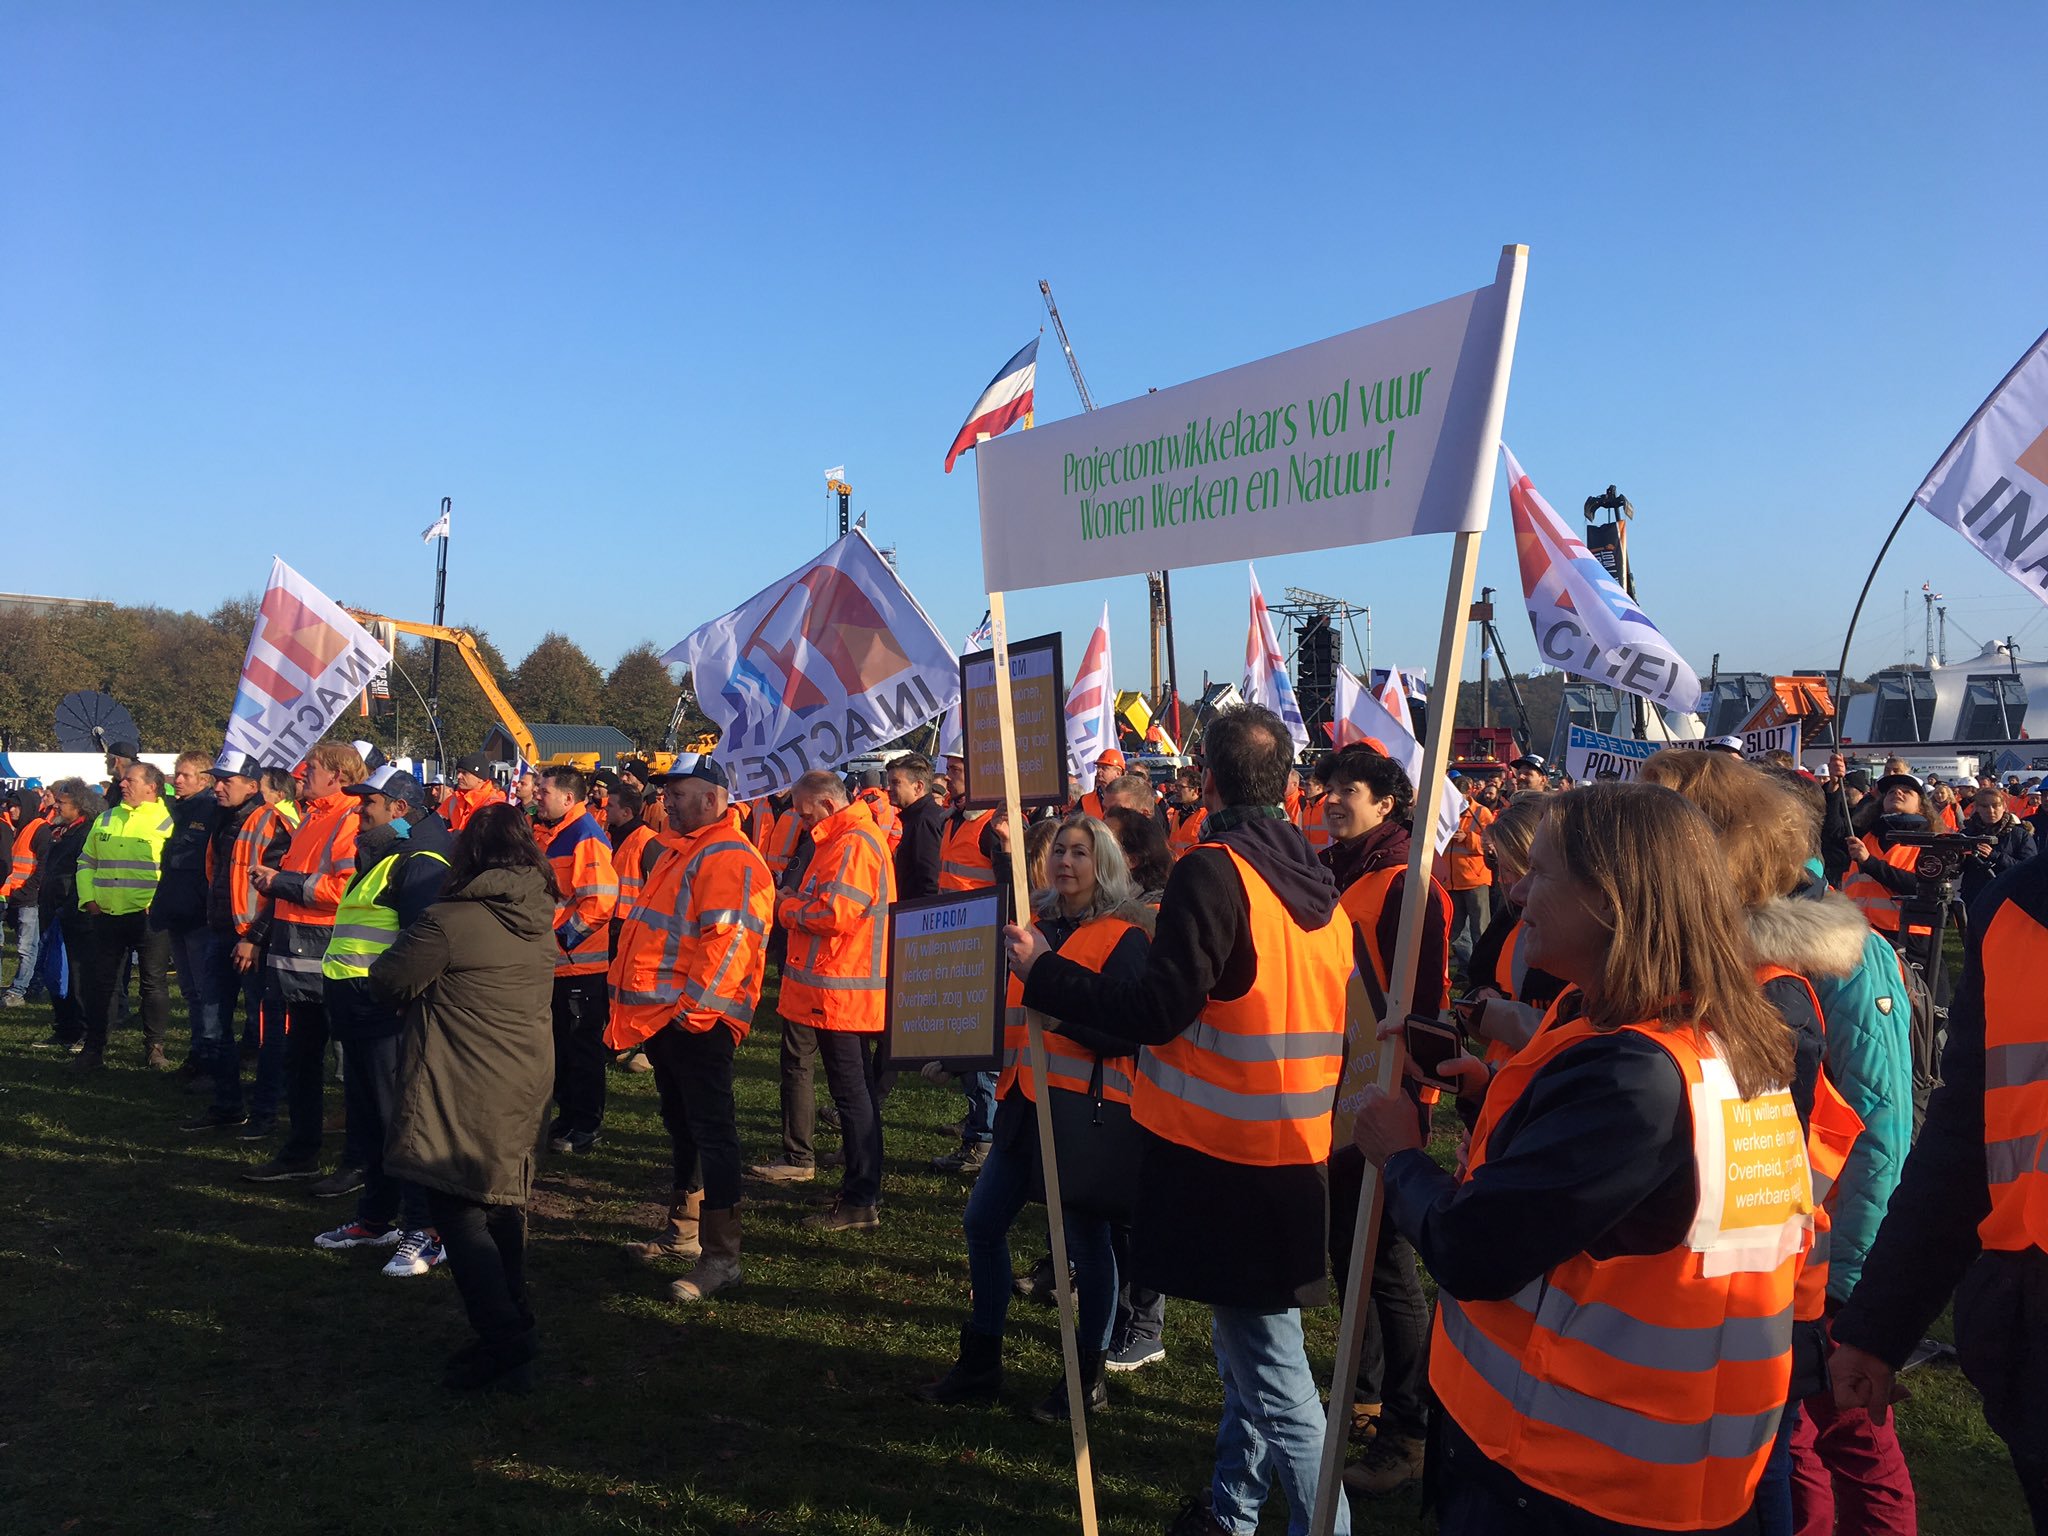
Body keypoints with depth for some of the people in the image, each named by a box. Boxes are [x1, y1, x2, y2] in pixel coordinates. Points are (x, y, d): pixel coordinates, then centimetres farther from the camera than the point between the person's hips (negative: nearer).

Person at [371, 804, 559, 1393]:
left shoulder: (450, 921, -17)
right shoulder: (542, 921, 4)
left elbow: (387, 979, -8)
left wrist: (404, 947, 13)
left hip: (463, 1095, -7)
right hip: (525, 1085, 7)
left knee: (458, 1211, -1)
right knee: (502, 1203, 19)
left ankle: (505, 1342, -6)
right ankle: (513, 1330, 28)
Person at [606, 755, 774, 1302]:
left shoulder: (729, 859, -16)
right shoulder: (679, 852, 18)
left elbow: (730, 942, -25)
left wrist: (693, 1005, -24)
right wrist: (637, 1000, 21)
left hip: (697, 1020, -11)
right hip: (663, 1016, 11)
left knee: (712, 1131, -6)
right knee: (681, 1125, 20)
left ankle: (720, 1256, -1)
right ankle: (683, 1230, 33)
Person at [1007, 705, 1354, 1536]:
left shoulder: (1214, 870, -17)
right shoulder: (1316, 881, 7)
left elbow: (1156, 1012, -21)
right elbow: (1343, 1015, 15)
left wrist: (1042, 970, -12)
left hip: (1225, 1152, -8)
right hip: (1297, 1147, 8)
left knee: (1267, 1356, -1)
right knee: (1253, 1336, 20)